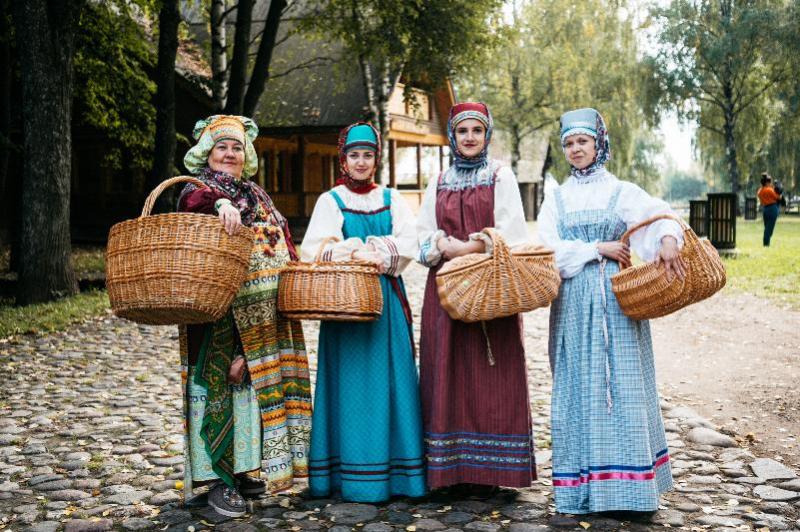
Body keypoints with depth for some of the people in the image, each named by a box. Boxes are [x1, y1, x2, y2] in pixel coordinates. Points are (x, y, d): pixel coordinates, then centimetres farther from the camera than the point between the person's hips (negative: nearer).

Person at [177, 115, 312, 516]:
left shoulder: (256, 195, 21)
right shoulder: (197, 192, -1)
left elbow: (282, 243, 24)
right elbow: (197, 202, -26)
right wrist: (222, 204, -49)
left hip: (266, 317, 7)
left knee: (256, 385, 9)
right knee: (222, 384, -7)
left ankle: (243, 469, 19)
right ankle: (220, 481, -1)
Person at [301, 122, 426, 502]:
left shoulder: (391, 199, 13)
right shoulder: (330, 200, 6)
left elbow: (408, 243, -1)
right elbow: (315, 248, -7)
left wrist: (375, 253, -16)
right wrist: (360, 252, -17)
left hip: (387, 299, 2)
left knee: (390, 379, 1)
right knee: (351, 381, -4)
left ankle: (394, 469, 6)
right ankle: (354, 475, 0)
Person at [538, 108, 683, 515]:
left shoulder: (622, 191, 7)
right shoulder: (557, 198, 13)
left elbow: (658, 215, -13)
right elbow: (549, 248, -1)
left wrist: (668, 238, -36)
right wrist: (599, 248, -10)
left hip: (616, 299, -2)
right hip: (574, 301, 2)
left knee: (622, 386, -3)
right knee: (578, 387, 1)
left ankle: (625, 482, 2)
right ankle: (582, 484, 6)